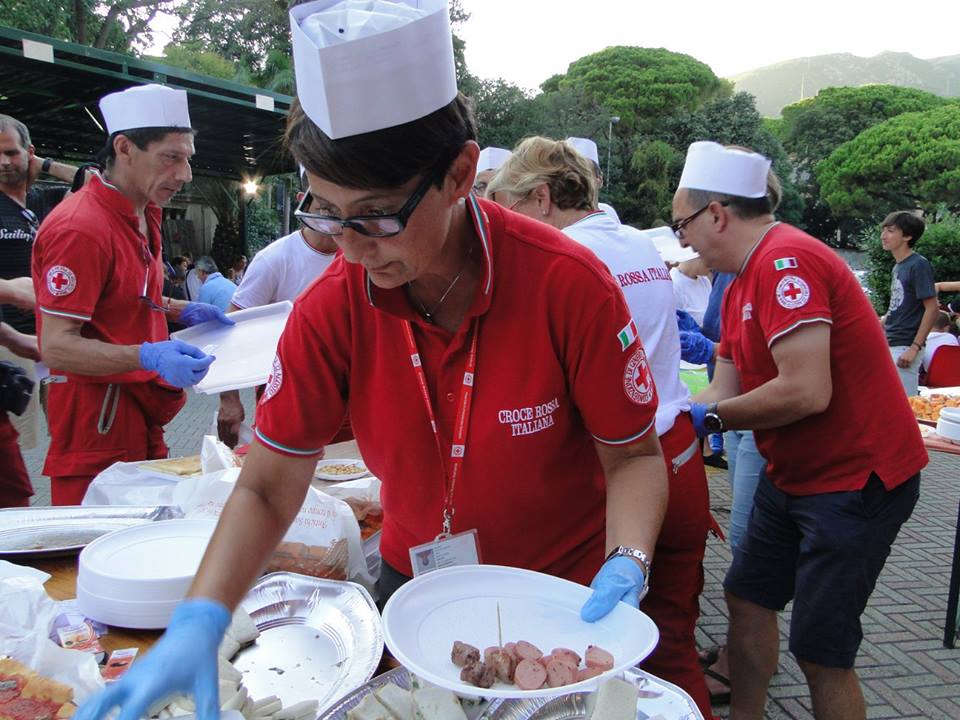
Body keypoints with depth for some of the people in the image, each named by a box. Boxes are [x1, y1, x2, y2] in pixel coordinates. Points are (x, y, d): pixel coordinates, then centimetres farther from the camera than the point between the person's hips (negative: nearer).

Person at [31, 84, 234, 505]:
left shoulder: (144, 214, 11)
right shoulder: (80, 227, -19)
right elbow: (56, 346, -21)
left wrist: (181, 311, 9)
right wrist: (148, 356, -34)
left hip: (142, 415, 9)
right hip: (97, 424, -9)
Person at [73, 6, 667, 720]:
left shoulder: (569, 284, -25)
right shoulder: (332, 307, -18)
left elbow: (634, 455, -13)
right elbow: (267, 487, -13)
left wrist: (626, 566, -30)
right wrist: (199, 623, -26)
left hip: (563, 600, -2)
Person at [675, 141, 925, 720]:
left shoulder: (785, 261, -22)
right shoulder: (742, 286, 9)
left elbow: (807, 391, -29)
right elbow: (723, 395, 7)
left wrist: (710, 416, -16)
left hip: (857, 478, -10)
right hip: (794, 474, 10)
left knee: (821, 652, -2)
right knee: (748, 599, 16)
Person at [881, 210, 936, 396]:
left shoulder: (919, 265, -11)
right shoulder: (897, 267, 14)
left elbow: (932, 308, -16)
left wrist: (914, 348, -19)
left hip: (905, 347, -8)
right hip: (891, 346, 8)